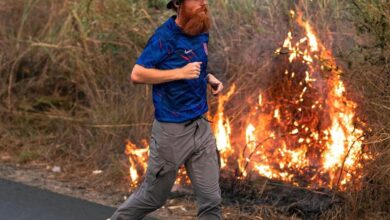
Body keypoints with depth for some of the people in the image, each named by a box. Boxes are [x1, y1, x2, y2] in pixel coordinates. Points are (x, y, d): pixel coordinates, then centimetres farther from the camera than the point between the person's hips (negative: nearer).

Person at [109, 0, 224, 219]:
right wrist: (180, 73, -24)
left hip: (201, 126, 6)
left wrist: (209, 78, 3)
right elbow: (137, 74, -20)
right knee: (153, 196, 11)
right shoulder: (165, 36, -16)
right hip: (172, 131, -6)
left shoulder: (202, 32, 5)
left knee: (211, 200, 5)